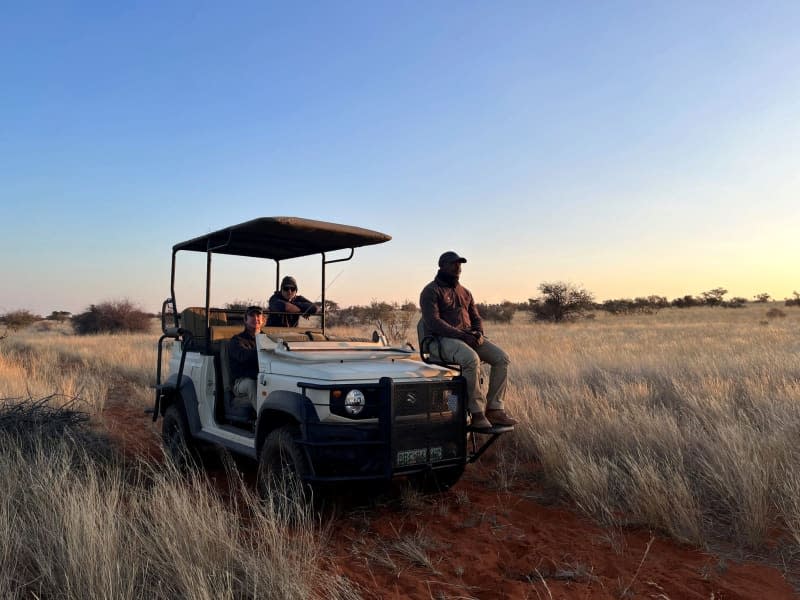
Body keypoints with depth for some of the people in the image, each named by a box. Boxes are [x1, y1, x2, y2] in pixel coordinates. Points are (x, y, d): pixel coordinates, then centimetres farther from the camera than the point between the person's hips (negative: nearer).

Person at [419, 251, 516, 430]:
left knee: (502, 358, -14)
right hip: (443, 339, -7)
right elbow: (433, 322, -13)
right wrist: (462, 335, -21)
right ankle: (477, 413, -26)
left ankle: (494, 409, -13)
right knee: (472, 359, -36)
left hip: (469, 337, 7)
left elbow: (476, 317, 22)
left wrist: (478, 332, -3)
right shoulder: (431, 291, -1)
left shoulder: (465, 292, 22)